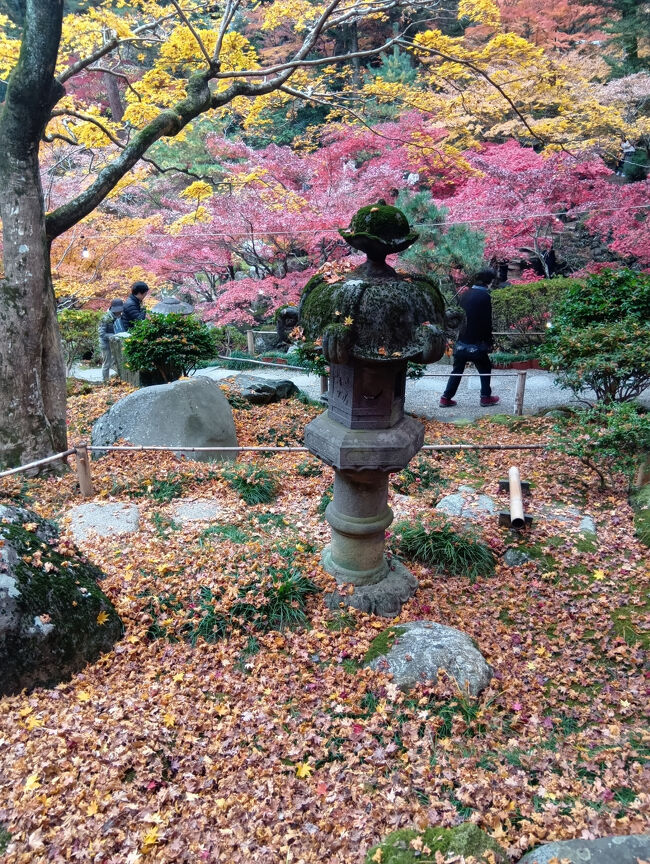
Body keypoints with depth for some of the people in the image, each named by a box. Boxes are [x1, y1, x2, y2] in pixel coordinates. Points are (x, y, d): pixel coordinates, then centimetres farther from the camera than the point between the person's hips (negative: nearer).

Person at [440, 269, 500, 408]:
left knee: (457, 370, 13)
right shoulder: (484, 296, -11)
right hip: (476, 342, -6)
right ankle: (486, 397, 18)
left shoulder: (464, 294, 9)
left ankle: (446, 398, 11)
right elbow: (487, 322, -11)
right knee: (485, 369, 13)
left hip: (461, 340, 6)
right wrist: (489, 342, -3)